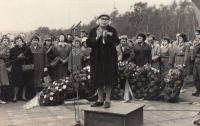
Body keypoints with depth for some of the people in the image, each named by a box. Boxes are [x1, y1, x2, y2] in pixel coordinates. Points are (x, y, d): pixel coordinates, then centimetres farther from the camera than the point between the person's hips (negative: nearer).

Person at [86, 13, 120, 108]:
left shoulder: (112, 30, 3)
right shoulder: (93, 31, 8)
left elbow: (116, 42, -10)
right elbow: (88, 43, -1)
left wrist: (106, 37, -20)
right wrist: (97, 37, -14)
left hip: (109, 58, -2)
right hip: (97, 58, 2)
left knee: (108, 79, -2)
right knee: (98, 79, 6)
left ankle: (107, 100, 8)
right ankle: (100, 100, 18)